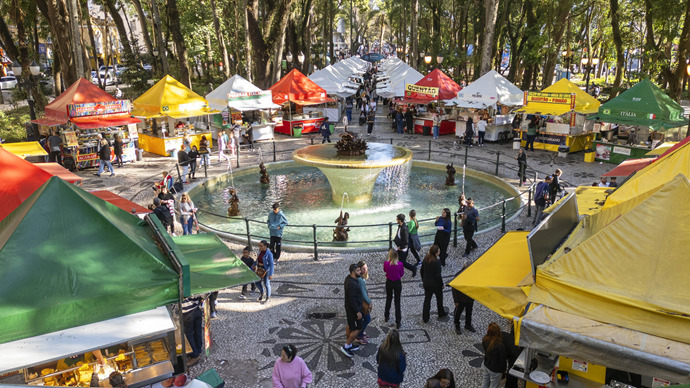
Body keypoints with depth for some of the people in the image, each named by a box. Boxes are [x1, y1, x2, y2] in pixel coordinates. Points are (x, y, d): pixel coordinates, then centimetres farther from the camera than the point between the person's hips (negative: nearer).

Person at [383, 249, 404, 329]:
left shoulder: (386, 263, -18)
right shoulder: (400, 264, -20)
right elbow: (402, 274, -4)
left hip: (389, 283, 2)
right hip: (397, 283, -1)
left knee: (388, 299, 25)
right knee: (397, 302, 8)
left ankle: (386, 317, 41)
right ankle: (398, 323, 8)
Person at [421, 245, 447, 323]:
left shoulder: (425, 259, -6)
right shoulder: (436, 262, -25)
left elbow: (422, 271, 4)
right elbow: (438, 275, -21)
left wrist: (423, 280, 18)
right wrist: (442, 284, -7)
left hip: (426, 283, 5)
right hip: (435, 284, -5)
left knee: (427, 299, 14)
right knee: (439, 298, 21)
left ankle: (425, 318, 17)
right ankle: (441, 313, 41)